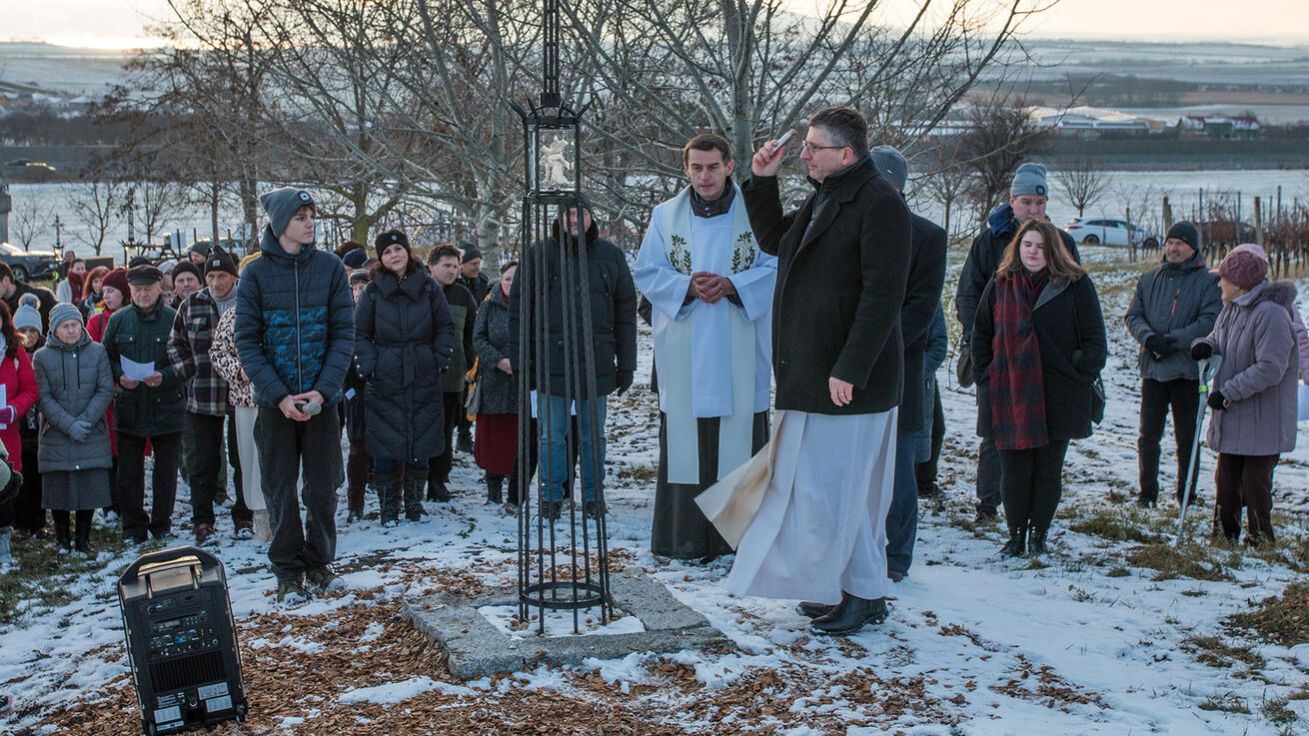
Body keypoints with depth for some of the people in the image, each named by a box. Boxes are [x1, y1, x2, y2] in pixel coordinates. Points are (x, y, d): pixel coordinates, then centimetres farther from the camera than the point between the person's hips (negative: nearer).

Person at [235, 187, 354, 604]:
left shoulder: (329, 267, 1)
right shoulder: (256, 273, -2)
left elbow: (344, 334, -1)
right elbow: (246, 341, -4)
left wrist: (322, 391, -12)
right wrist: (279, 396, -13)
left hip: (322, 398, 1)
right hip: (275, 401, -1)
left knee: (323, 487, 7)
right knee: (280, 490, 5)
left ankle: (319, 563, 23)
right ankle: (288, 573, 16)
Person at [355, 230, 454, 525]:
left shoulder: (427, 287, 5)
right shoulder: (373, 291, 2)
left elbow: (445, 327, 11)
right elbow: (359, 334, 6)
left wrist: (440, 360, 0)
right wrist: (368, 366, -6)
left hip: (423, 380, 1)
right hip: (384, 383, -1)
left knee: (421, 445, 6)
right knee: (385, 449, -2)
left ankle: (414, 505, 19)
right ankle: (388, 509, 8)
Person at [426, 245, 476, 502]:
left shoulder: (463, 295, 9)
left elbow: (471, 333, 19)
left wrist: (467, 361, 11)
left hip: (452, 376, 3)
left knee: (445, 430, 7)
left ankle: (438, 480, 15)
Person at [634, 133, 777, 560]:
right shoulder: (665, 216, 9)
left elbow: (775, 268, 1)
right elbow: (646, 275, 6)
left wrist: (731, 284, -15)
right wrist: (689, 286, -12)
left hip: (739, 353, -1)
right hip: (684, 355, 1)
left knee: (741, 435, 0)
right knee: (685, 439, 0)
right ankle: (687, 537, 5)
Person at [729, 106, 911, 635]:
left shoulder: (880, 204, -15)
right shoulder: (823, 198, 16)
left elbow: (883, 295, -21)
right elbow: (774, 241, 30)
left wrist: (850, 370, -23)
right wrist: (762, 182, 16)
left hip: (847, 378, -10)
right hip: (811, 374, 10)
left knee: (839, 487, -5)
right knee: (834, 486, 14)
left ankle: (865, 596, 7)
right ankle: (857, 589, 24)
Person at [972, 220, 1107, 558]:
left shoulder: (1075, 286, -1)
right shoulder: (1000, 285, 6)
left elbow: (1095, 341, 1)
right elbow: (980, 335, 14)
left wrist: (1079, 380, -6)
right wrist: (985, 378, 6)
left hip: (1057, 397, -1)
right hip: (1008, 396, 2)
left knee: (1048, 471, 6)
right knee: (1013, 470, 4)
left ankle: (1038, 534, 18)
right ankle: (1016, 534, 16)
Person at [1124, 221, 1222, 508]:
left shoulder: (1208, 282, -1)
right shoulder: (1148, 280, 11)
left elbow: (1210, 321, -12)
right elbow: (1133, 316, 6)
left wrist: (1174, 340, -20)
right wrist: (1149, 337, -14)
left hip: (1188, 369, -3)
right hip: (1153, 368, 3)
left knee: (1186, 438, 6)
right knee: (1149, 436, 7)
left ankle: (1186, 496, 15)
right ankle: (1147, 492, 16)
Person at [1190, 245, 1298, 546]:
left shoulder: (1271, 313, -19)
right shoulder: (1231, 310, 8)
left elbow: (1270, 369, -24)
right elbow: (1218, 341, 21)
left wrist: (1228, 392, -21)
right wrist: (1205, 346, -4)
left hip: (1262, 423, -8)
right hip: (1232, 420, 8)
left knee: (1255, 486, 0)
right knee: (1226, 483, 13)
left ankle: (1260, 542, 12)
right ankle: (1223, 540, 22)